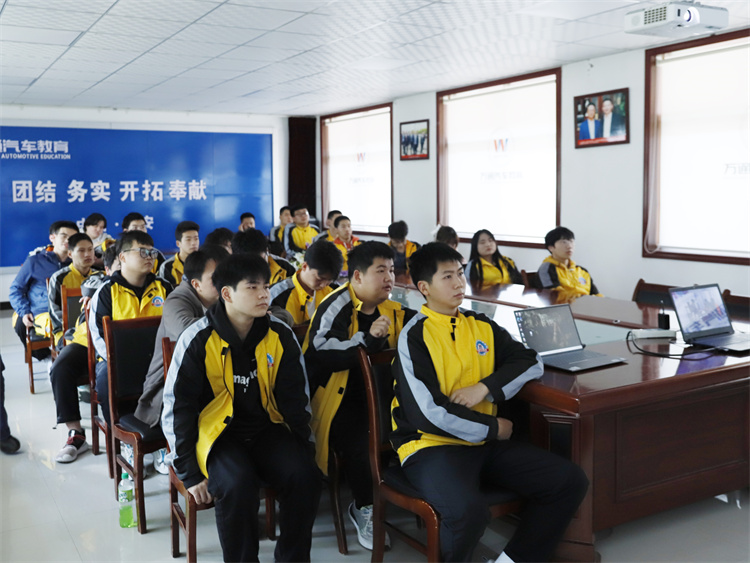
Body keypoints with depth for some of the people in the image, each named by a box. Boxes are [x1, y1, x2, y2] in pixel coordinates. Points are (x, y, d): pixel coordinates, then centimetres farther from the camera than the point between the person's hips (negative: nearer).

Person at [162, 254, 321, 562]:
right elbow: (176, 408, -7)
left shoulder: (281, 336, 0)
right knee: (237, 483, -32)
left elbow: (295, 399, 8)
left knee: (304, 476, -22)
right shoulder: (199, 339, -11)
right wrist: (188, 472, -10)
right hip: (218, 432, -3)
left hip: (267, 429, 3)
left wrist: (304, 450, 0)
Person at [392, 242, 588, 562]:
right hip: (432, 446, -6)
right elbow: (429, 414, -17)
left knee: (570, 481, -7)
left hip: (485, 444, 6)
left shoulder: (481, 326, 11)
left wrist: (485, 387, -8)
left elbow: (531, 363, 9)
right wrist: (494, 428, -8)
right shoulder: (414, 336, -9)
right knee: (468, 510, -35)